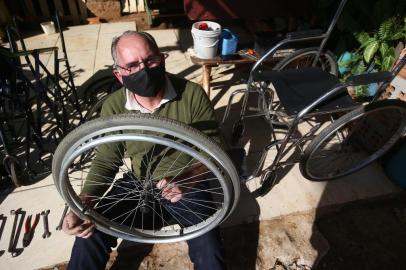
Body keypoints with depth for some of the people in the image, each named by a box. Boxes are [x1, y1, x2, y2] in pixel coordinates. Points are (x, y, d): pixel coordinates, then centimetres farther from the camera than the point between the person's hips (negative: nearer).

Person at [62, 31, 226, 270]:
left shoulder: (192, 94, -18)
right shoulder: (114, 107, -10)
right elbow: (104, 161, -2)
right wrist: (82, 205, -18)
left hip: (187, 184, -2)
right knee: (90, 236, -10)